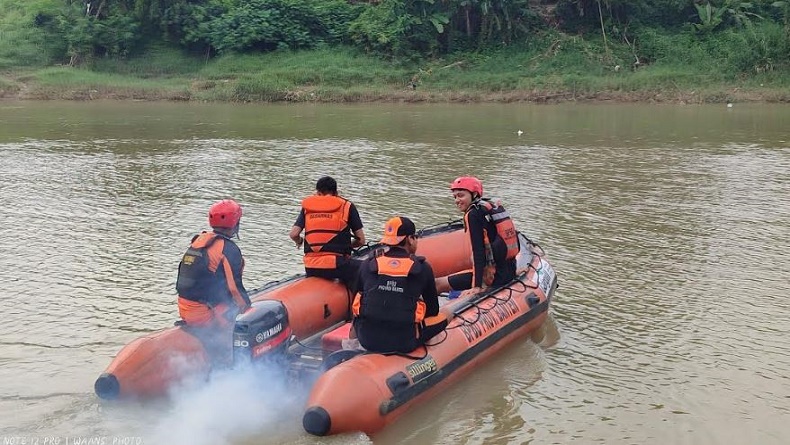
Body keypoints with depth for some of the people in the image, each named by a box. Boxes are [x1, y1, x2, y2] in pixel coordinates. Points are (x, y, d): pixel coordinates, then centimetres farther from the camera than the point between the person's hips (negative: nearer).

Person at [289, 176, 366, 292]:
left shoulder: (307, 207, 13)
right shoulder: (347, 206, 7)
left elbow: (293, 234, 1)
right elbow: (361, 240, 5)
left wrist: (299, 242, 24)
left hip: (311, 267, 5)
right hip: (336, 265, -4)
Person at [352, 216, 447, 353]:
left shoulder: (367, 265, 1)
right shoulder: (422, 268, -4)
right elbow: (433, 311, 5)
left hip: (367, 340, 3)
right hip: (403, 343, -3)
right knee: (441, 319, 18)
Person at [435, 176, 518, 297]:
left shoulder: (473, 214, -11)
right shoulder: (494, 205, 12)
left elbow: (478, 251, -19)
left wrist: (477, 287, -22)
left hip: (494, 276, -9)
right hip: (511, 271, 9)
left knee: (438, 284, -6)